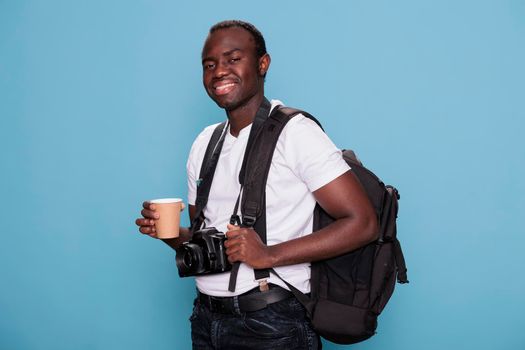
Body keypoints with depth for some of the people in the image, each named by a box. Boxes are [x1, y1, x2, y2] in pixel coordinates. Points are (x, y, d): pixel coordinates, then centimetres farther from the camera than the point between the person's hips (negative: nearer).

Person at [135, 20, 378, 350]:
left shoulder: (294, 131, -12)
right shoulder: (205, 143, 10)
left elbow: (363, 223, -18)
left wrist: (270, 255, -23)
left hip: (271, 323, -6)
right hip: (206, 319, 7)